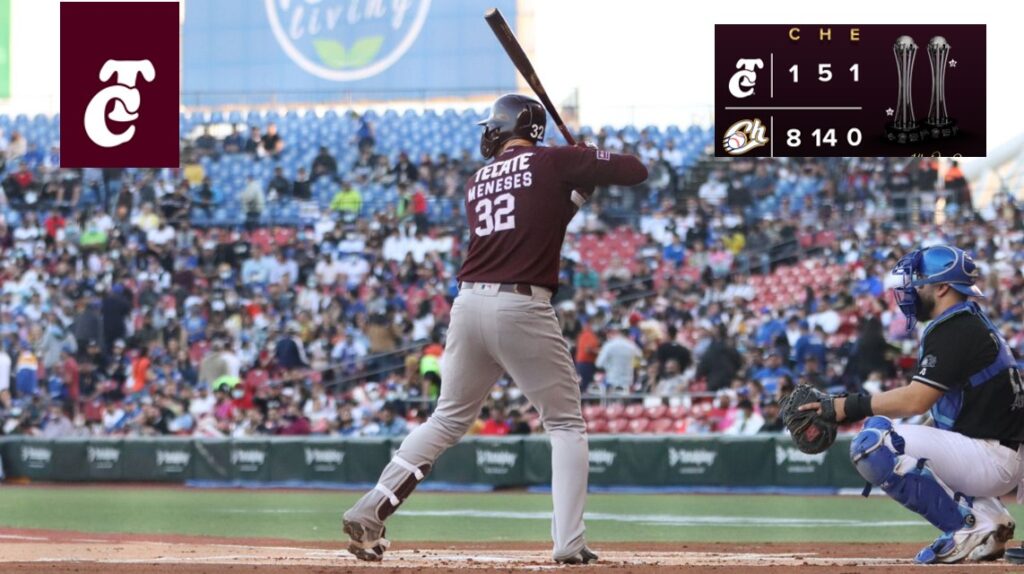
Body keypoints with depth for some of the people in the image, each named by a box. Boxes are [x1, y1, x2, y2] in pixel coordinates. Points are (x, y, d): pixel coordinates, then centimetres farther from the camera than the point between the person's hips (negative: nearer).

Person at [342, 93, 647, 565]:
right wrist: (590, 165, 23)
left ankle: (369, 512, 12)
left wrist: (576, 194, 27)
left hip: (469, 304, 5)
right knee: (566, 424, 7)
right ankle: (569, 543, -2)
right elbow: (636, 171, 6)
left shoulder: (477, 182, 17)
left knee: (448, 420, 18)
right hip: (523, 310, -5)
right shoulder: (553, 162, 2)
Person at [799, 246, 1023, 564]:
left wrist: (850, 406, -16)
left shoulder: (954, 330, -13)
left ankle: (972, 526, -15)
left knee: (872, 442, -20)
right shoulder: (969, 323, 19)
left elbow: (916, 399, -22)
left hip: (994, 461, -10)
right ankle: (984, 513, 11)